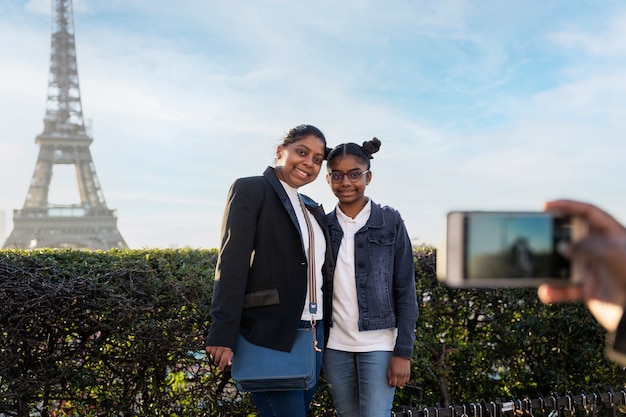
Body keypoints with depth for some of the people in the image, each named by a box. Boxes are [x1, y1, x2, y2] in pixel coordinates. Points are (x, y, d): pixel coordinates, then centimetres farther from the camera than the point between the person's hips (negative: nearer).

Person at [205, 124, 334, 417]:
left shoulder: (314, 209, 18)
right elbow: (231, 264, -12)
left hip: (313, 335, 7)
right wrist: (223, 335, -18)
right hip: (270, 336, -7)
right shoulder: (251, 190, -4)